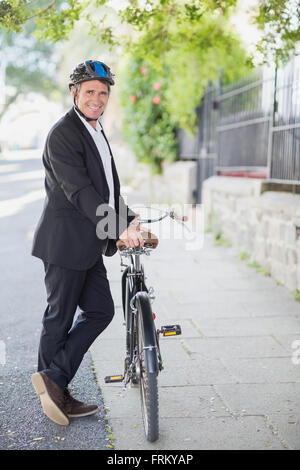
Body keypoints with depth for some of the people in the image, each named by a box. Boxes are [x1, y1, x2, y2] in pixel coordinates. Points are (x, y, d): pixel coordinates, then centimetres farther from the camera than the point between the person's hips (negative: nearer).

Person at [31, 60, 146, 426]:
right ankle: (55, 393, 16)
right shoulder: (63, 134, -15)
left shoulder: (97, 131, 16)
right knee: (60, 318, 2)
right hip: (65, 241, -9)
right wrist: (120, 228, -28)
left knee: (101, 310, 8)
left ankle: (54, 382, 14)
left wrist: (130, 219, 13)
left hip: (90, 243, 9)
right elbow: (79, 191, -23)